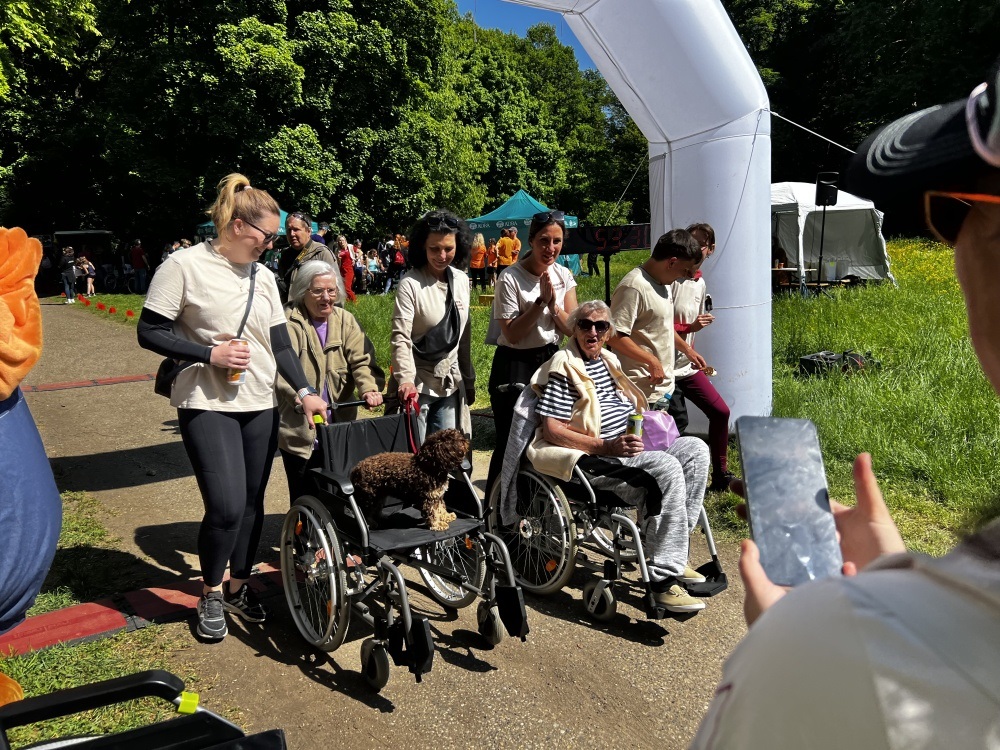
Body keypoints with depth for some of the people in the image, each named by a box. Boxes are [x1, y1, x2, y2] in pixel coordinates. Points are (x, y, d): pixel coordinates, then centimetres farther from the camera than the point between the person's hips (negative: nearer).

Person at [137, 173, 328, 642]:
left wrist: (305, 391, -4)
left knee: (252, 503, 10)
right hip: (208, 406, -6)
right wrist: (209, 354, -17)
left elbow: (280, 344, 9)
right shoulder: (186, 266, -8)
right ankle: (210, 594, 15)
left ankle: (238, 587, 31)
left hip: (260, 406, 6)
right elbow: (150, 332, -8)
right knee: (227, 506, -11)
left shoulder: (263, 278, 10)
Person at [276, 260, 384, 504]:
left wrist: (369, 388, -23)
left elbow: (362, 360, -3)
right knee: (305, 495, -1)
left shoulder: (345, 320, 9)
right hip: (300, 429, -4)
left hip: (340, 425, 4)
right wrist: (301, 395, -39)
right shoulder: (288, 322, -6)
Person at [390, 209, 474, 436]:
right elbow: (400, 337, -18)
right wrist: (406, 379, -32)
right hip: (418, 383, -5)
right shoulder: (410, 283, -13)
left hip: (450, 383, 6)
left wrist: (469, 379, 17)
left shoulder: (462, 281, 5)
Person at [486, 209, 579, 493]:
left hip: (550, 361, 5)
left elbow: (571, 329, 0)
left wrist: (553, 303, -16)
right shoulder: (510, 278, -14)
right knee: (511, 441, -2)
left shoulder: (564, 275, 3)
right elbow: (513, 334, -15)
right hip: (515, 366, -5)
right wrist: (541, 302, -21)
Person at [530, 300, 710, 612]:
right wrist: (606, 447, -23)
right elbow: (551, 430, -17)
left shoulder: (607, 360, 16)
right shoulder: (563, 367, -10)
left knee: (695, 449, -4)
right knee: (667, 469, -27)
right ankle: (664, 579, -23)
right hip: (589, 459, -9)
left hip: (625, 447, 9)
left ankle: (671, 551, 0)